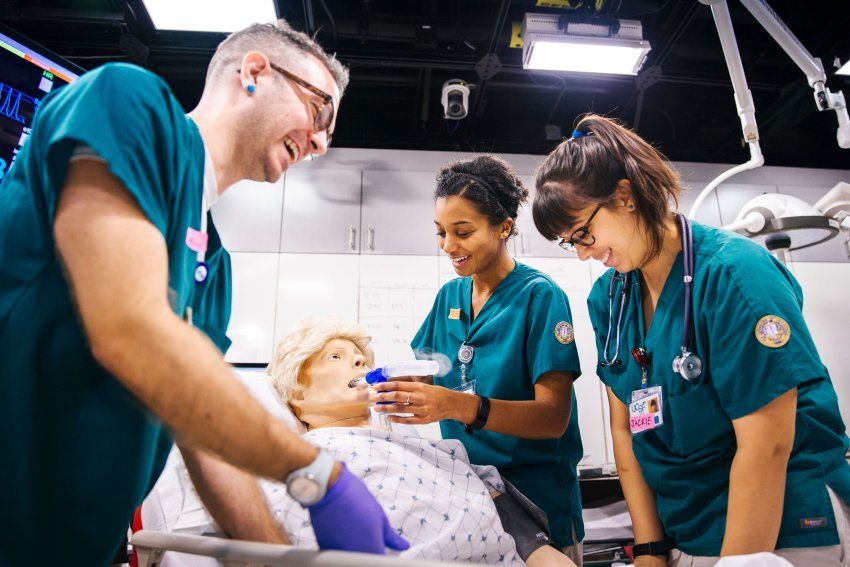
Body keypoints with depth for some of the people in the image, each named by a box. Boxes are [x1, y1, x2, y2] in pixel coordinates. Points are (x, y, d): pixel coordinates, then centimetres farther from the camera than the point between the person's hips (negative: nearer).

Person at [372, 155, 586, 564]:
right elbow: (430, 375, 8)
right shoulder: (449, 296, 3)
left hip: (536, 498, -5)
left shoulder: (540, 296, -15)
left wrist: (459, 406, -36)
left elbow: (553, 417, -21)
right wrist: (389, 386, -13)